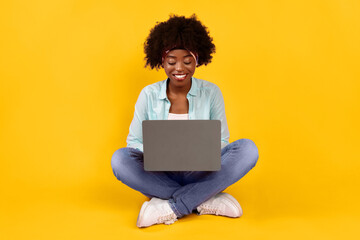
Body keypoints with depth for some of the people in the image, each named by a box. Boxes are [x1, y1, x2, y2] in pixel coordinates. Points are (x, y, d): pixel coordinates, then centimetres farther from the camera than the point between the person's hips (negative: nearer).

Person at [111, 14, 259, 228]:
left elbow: (221, 140, 1)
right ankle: (205, 200, -25)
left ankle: (170, 208, -27)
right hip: (160, 175, 0)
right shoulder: (148, 95, -2)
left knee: (247, 148, -23)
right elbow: (134, 141, 0)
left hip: (200, 174, 0)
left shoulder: (211, 93, -3)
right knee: (120, 158, -27)